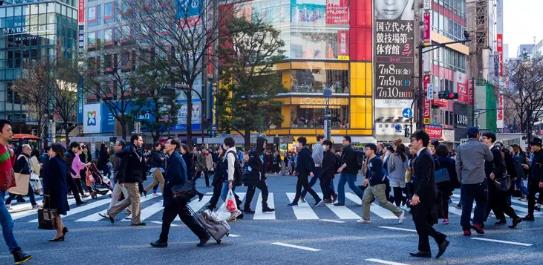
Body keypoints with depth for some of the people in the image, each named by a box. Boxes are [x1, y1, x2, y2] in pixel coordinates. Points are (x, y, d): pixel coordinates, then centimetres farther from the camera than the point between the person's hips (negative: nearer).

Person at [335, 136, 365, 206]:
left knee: (352, 186, -4)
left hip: (350, 171, -10)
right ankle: (341, 201, 8)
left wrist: (342, 167, -31)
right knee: (340, 185, 5)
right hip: (345, 171, 10)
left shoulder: (350, 150, -17)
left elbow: (349, 161, -27)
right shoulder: (345, 149, 13)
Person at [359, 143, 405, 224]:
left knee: (383, 202, -5)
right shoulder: (369, 160, 9)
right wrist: (366, 179, 3)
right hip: (371, 185, 9)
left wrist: (369, 179, -17)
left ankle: (400, 212, 8)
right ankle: (365, 218, 14)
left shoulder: (377, 160, -19)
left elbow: (378, 174, -25)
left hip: (378, 185, -9)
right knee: (365, 200, 6)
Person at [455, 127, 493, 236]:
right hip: (480, 180, -3)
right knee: (481, 202, 13)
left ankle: (466, 228, 4)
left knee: (466, 205, 5)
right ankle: (478, 223, 2)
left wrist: (460, 178, 16)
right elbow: (490, 158, 14)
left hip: (465, 181, 3)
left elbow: (458, 165, 8)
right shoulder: (482, 146, -2)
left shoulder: (461, 147, 6)